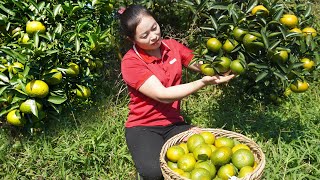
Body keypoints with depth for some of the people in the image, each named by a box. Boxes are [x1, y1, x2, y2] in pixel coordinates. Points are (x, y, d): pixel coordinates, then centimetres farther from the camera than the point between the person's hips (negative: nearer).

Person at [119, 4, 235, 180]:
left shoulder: (172, 46, 0)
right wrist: (203, 82, -30)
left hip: (173, 123, 4)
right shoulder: (131, 62, -17)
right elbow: (163, 95, -24)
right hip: (143, 126, -4)